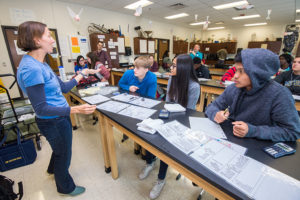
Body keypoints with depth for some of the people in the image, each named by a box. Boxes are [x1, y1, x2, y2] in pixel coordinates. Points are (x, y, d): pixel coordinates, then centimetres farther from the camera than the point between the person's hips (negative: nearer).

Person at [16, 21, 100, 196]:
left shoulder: (41, 64, 4)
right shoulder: (31, 68, -27)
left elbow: (64, 87, 8)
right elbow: (40, 108, -27)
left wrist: (82, 74, 14)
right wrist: (75, 110, -39)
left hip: (60, 117, 9)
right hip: (54, 122, -9)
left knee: (60, 149, 34)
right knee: (64, 154, 16)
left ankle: (53, 169, 65)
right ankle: (66, 187, 46)